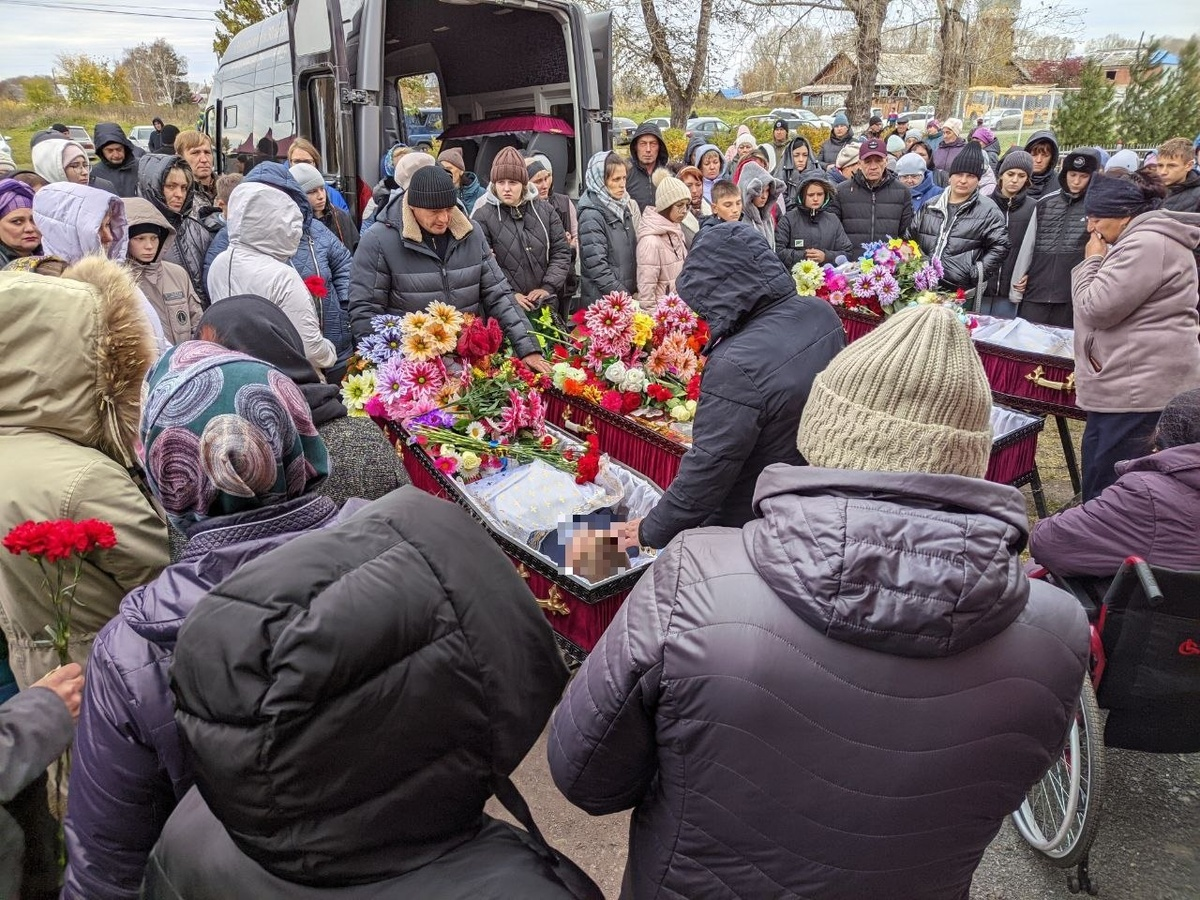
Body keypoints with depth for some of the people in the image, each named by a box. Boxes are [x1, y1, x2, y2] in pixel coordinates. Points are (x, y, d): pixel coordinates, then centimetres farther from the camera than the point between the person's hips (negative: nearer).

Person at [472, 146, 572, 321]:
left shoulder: (544, 210, 6)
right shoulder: (483, 216, -6)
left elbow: (561, 251, 8)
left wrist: (548, 287, -5)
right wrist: (508, 296, -16)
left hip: (545, 305, 4)